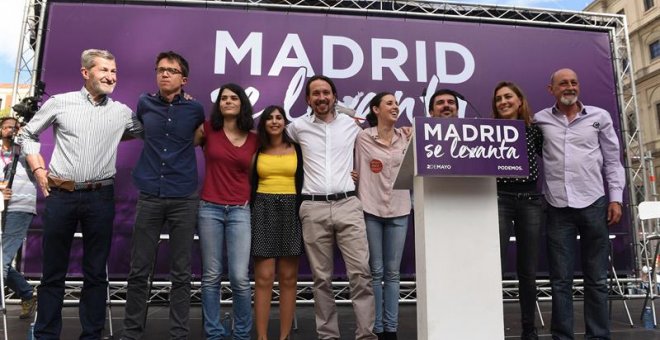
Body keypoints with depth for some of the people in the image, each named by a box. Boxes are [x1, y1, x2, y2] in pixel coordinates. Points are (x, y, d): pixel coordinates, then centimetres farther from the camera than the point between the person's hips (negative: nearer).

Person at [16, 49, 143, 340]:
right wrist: (38, 170, 2)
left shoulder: (122, 112, 6)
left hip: (100, 197, 1)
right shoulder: (60, 103, 3)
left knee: (96, 272, 8)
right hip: (61, 194, -1)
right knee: (53, 270, 9)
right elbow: (27, 135, 12)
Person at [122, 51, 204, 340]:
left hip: (184, 198, -1)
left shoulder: (195, 108, 1)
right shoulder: (144, 103, 5)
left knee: (181, 273, 4)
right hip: (149, 196, 1)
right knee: (139, 270, 6)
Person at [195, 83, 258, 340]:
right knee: (211, 276, 5)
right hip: (210, 209, 0)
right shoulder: (208, 129, 2)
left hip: (240, 212, 1)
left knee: (240, 277, -4)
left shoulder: (254, 139, 7)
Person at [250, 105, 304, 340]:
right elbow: (251, 184, 11)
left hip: (291, 209, 0)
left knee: (288, 277, 2)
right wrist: (249, 214, 3)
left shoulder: (296, 149, 8)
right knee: (264, 276, -5)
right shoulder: (258, 150, 10)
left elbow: (303, 181, 7)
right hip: (263, 210, 0)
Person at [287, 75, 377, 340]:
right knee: (321, 277, 5)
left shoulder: (351, 124, 9)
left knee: (360, 272, -6)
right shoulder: (298, 127, 7)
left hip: (348, 205, 0)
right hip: (314, 208, 0)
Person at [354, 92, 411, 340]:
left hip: (398, 209, 3)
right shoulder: (363, 137, -2)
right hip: (371, 209, -3)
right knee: (376, 271, 3)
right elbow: (356, 170, 2)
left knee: (393, 272, 8)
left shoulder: (406, 138, 8)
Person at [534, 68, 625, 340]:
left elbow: (613, 161, 9)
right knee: (560, 280, 4)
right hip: (558, 207, 0)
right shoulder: (540, 120, 6)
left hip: (593, 204, 1)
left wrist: (616, 198, 2)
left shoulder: (600, 117, 8)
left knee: (596, 278, 7)